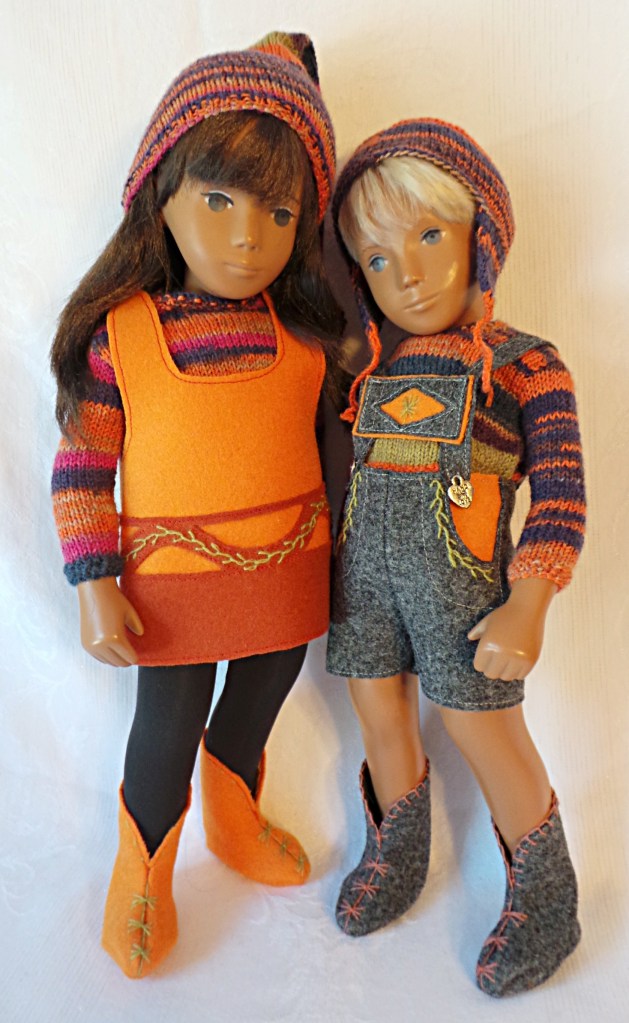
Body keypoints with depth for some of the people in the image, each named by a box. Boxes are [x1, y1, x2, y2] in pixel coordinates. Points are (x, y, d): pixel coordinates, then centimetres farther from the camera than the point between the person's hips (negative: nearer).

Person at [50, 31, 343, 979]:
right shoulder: (119, 332, -12)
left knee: (254, 711, 24)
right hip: (172, 579, -3)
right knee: (168, 731, 13)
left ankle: (236, 822, 56)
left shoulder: (312, 328, -4)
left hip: (289, 571, 4)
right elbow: (81, 465, -8)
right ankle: (142, 874, 43)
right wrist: (95, 587, -10)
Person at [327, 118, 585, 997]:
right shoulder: (362, 365, 7)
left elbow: (560, 494, -8)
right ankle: (397, 855, 46)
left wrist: (526, 609, -13)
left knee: (481, 727, 6)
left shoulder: (523, 363, -5)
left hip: (459, 575, -4)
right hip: (361, 568, 5)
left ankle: (544, 899, 32)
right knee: (382, 720, 18)